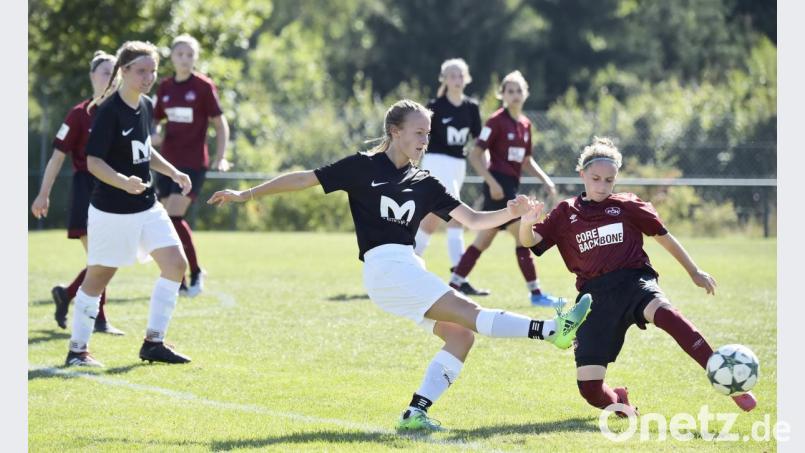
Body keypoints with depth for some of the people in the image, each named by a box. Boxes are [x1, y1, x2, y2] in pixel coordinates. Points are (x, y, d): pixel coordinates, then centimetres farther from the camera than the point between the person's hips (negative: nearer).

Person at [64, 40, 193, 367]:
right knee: (98, 277, 1)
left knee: (176, 264, -2)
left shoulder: (146, 107, 6)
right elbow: (93, 161, -20)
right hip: (112, 211, -8)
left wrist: (173, 172, 15)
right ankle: (77, 350, 13)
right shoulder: (109, 111, -18)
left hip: (147, 207, 8)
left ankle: (153, 342, 6)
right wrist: (124, 182, -35)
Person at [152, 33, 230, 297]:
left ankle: (196, 272, 1)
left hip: (193, 163, -5)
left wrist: (220, 157, -10)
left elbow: (220, 124, -1)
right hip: (168, 162, 5)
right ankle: (177, 280, 11)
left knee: (174, 217, -15)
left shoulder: (203, 86, -5)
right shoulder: (165, 87, 9)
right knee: (166, 219, 2)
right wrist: (155, 135, -4)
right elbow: (157, 122, 18)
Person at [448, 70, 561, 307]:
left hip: (512, 185, 8)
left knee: (484, 241, 12)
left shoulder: (525, 124, 12)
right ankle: (536, 293, -6)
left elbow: (526, 160, 23)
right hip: (498, 186, -8)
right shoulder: (497, 121, -10)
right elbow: (475, 155, -13)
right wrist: (492, 183, -20)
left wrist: (545, 179, 9)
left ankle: (455, 285, 18)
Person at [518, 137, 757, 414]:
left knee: (664, 313, -40)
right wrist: (526, 223, -21)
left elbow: (662, 236, 21)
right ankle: (617, 401, 26)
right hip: (595, 295, 1)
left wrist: (694, 272, 24)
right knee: (589, 388, -12)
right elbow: (530, 241, 3)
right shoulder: (565, 214, 13)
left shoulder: (627, 206, 12)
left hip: (634, 282, -1)